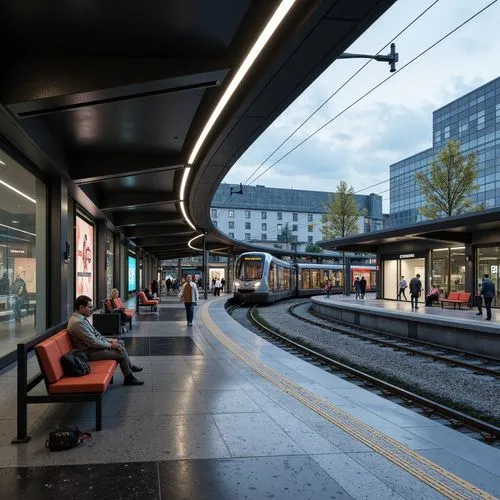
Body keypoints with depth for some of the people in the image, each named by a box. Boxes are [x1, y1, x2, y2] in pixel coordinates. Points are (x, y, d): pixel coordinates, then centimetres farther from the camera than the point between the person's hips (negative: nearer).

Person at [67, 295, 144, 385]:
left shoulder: (81, 317, 5)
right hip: (90, 352, -11)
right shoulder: (77, 322, -27)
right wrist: (110, 345, -14)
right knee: (122, 353, -11)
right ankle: (128, 378, 6)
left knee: (120, 343, 17)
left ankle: (130, 366, 30)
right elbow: (93, 342, -26)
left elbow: (95, 333, 14)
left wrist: (109, 340, 3)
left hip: (94, 344, 11)